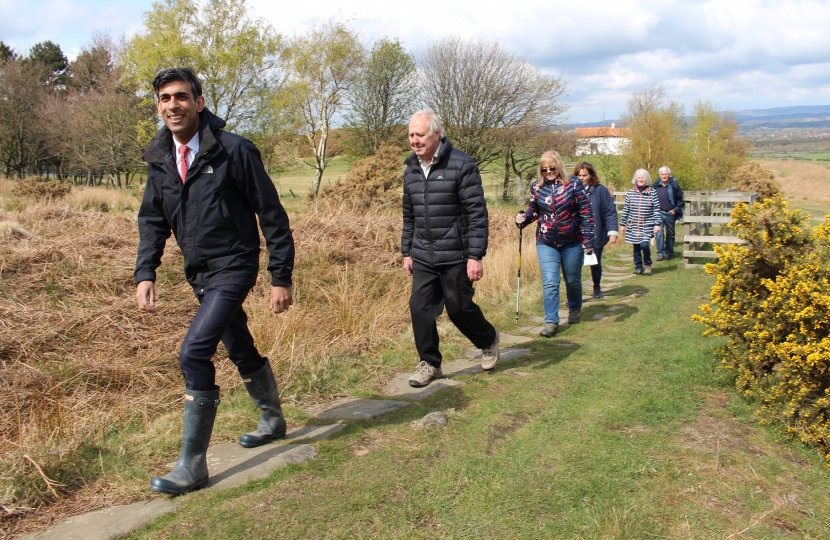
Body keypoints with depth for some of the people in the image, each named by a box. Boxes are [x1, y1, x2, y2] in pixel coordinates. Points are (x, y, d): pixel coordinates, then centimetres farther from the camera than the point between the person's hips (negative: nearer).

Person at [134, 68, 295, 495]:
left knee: (194, 353, -17)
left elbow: (272, 215, -12)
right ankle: (273, 421, 42)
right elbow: (152, 221, 11)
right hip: (198, 274, 7)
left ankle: (192, 465, -6)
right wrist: (145, 272, -3)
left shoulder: (234, 151, -16)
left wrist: (281, 278, -11)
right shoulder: (160, 159, 3)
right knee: (240, 351, 20)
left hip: (233, 268, -7)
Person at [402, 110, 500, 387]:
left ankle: (489, 339, 35)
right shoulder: (411, 170, 8)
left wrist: (476, 255, -18)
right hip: (423, 258, 5)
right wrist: (407, 252, 16)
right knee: (420, 307, 2)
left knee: (459, 307, 5)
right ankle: (429, 363, 19)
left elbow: (477, 214, -14)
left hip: (455, 256, -5)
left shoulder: (462, 165, -12)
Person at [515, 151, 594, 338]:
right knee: (549, 283, -7)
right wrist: (523, 218, -11)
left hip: (572, 243, -1)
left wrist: (588, 240, -13)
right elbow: (534, 211, 12)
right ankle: (551, 321, -1)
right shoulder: (537, 188, 0)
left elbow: (586, 213, -8)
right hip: (546, 244, 1)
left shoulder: (573, 184, -9)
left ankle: (575, 309, 43)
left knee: (572, 280, 16)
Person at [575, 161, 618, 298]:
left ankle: (597, 289, 38)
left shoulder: (601, 190, -6)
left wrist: (612, 231, -14)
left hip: (596, 235, 0)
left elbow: (610, 211, -6)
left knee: (596, 263, 18)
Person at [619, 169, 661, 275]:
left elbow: (656, 209, 0)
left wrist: (657, 224, -7)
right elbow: (625, 209, 8)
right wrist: (622, 224, 8)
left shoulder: (652, 192, 0)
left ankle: (647, 264, 9)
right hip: (633, 225, 3)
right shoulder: (631, 192, 5)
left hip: (647, 225, -2)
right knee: (636, 247, 6)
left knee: (644, 245, -15)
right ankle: (638, 266, 21)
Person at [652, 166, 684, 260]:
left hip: (670, 213, 0)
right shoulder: (656, 185, -1)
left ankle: (668, 252, 24)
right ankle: (660, 253, -4)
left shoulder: (674, 185, -6)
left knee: (670, 234, 11)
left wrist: (676, 210, -10)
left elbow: (680, 199, 0)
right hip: (659, 213, 0)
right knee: (659, 233, -9)